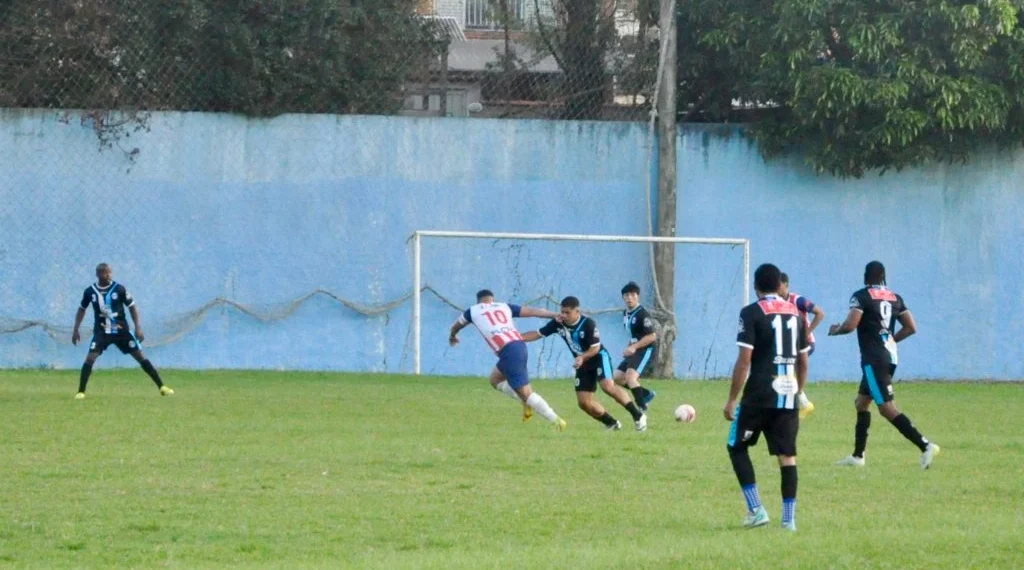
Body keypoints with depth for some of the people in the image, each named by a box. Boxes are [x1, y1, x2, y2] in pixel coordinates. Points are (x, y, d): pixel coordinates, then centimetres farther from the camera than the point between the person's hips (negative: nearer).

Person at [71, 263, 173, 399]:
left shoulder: (119, 289, -9)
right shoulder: (90, 292, -5)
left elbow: (132, 307, -1)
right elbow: (82, 309, 11)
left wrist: (138, 328, -8)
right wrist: (76, 330, 9)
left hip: (121, 330, 0)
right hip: (101, 331, 0)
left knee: (140, 357, 0)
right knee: (90, 359, -17)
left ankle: (162, 387, 5)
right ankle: (81, 392, -7)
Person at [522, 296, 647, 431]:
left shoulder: (588, 324, -24)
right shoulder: (558, 323, -9)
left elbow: (595, 348, -22)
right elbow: (538, 334, -4)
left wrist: (582, 357, -40)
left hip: (599, 358, -6)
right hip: (583, 364, 6)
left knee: (607, 385, -30)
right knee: (584, 402, -3)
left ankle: (637, 415, -20)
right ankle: (611, 423, 12)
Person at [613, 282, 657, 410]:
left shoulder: (642, 314, -16)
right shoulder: (626, 313, 10)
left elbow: (652, 336, -20)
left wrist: (634, 347, -25)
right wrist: (629, 348, 11)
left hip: (646, 350, -10)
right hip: (634, 350, 10)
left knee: (630, 376, -25)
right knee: (617, 377, 10)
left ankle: (642, 407, -21)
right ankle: (647, 394, 20)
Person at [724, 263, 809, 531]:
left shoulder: (752, 313, -7)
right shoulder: (795, 313, 11)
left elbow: (744, 360, -12)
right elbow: (803, 361, 15)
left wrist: (732, 400, -7)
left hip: (759, 395, -5)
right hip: (788, 395, 5)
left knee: (737, 447, 10)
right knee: (787, 455, 7)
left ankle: (756, 509, 0)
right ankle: (789, 518, 3)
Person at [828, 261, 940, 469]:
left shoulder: (862, 296, -8)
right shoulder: (895, 298, 12)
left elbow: (850, 325, -17)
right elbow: (911, 327, 10)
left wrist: (835, 330, 4)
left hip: (874, 358, -8)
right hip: (890, 356, 8)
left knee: (887, 408, -11)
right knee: (862, 403, 19)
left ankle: (925, 446, -23)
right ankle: (857, 456, 21)